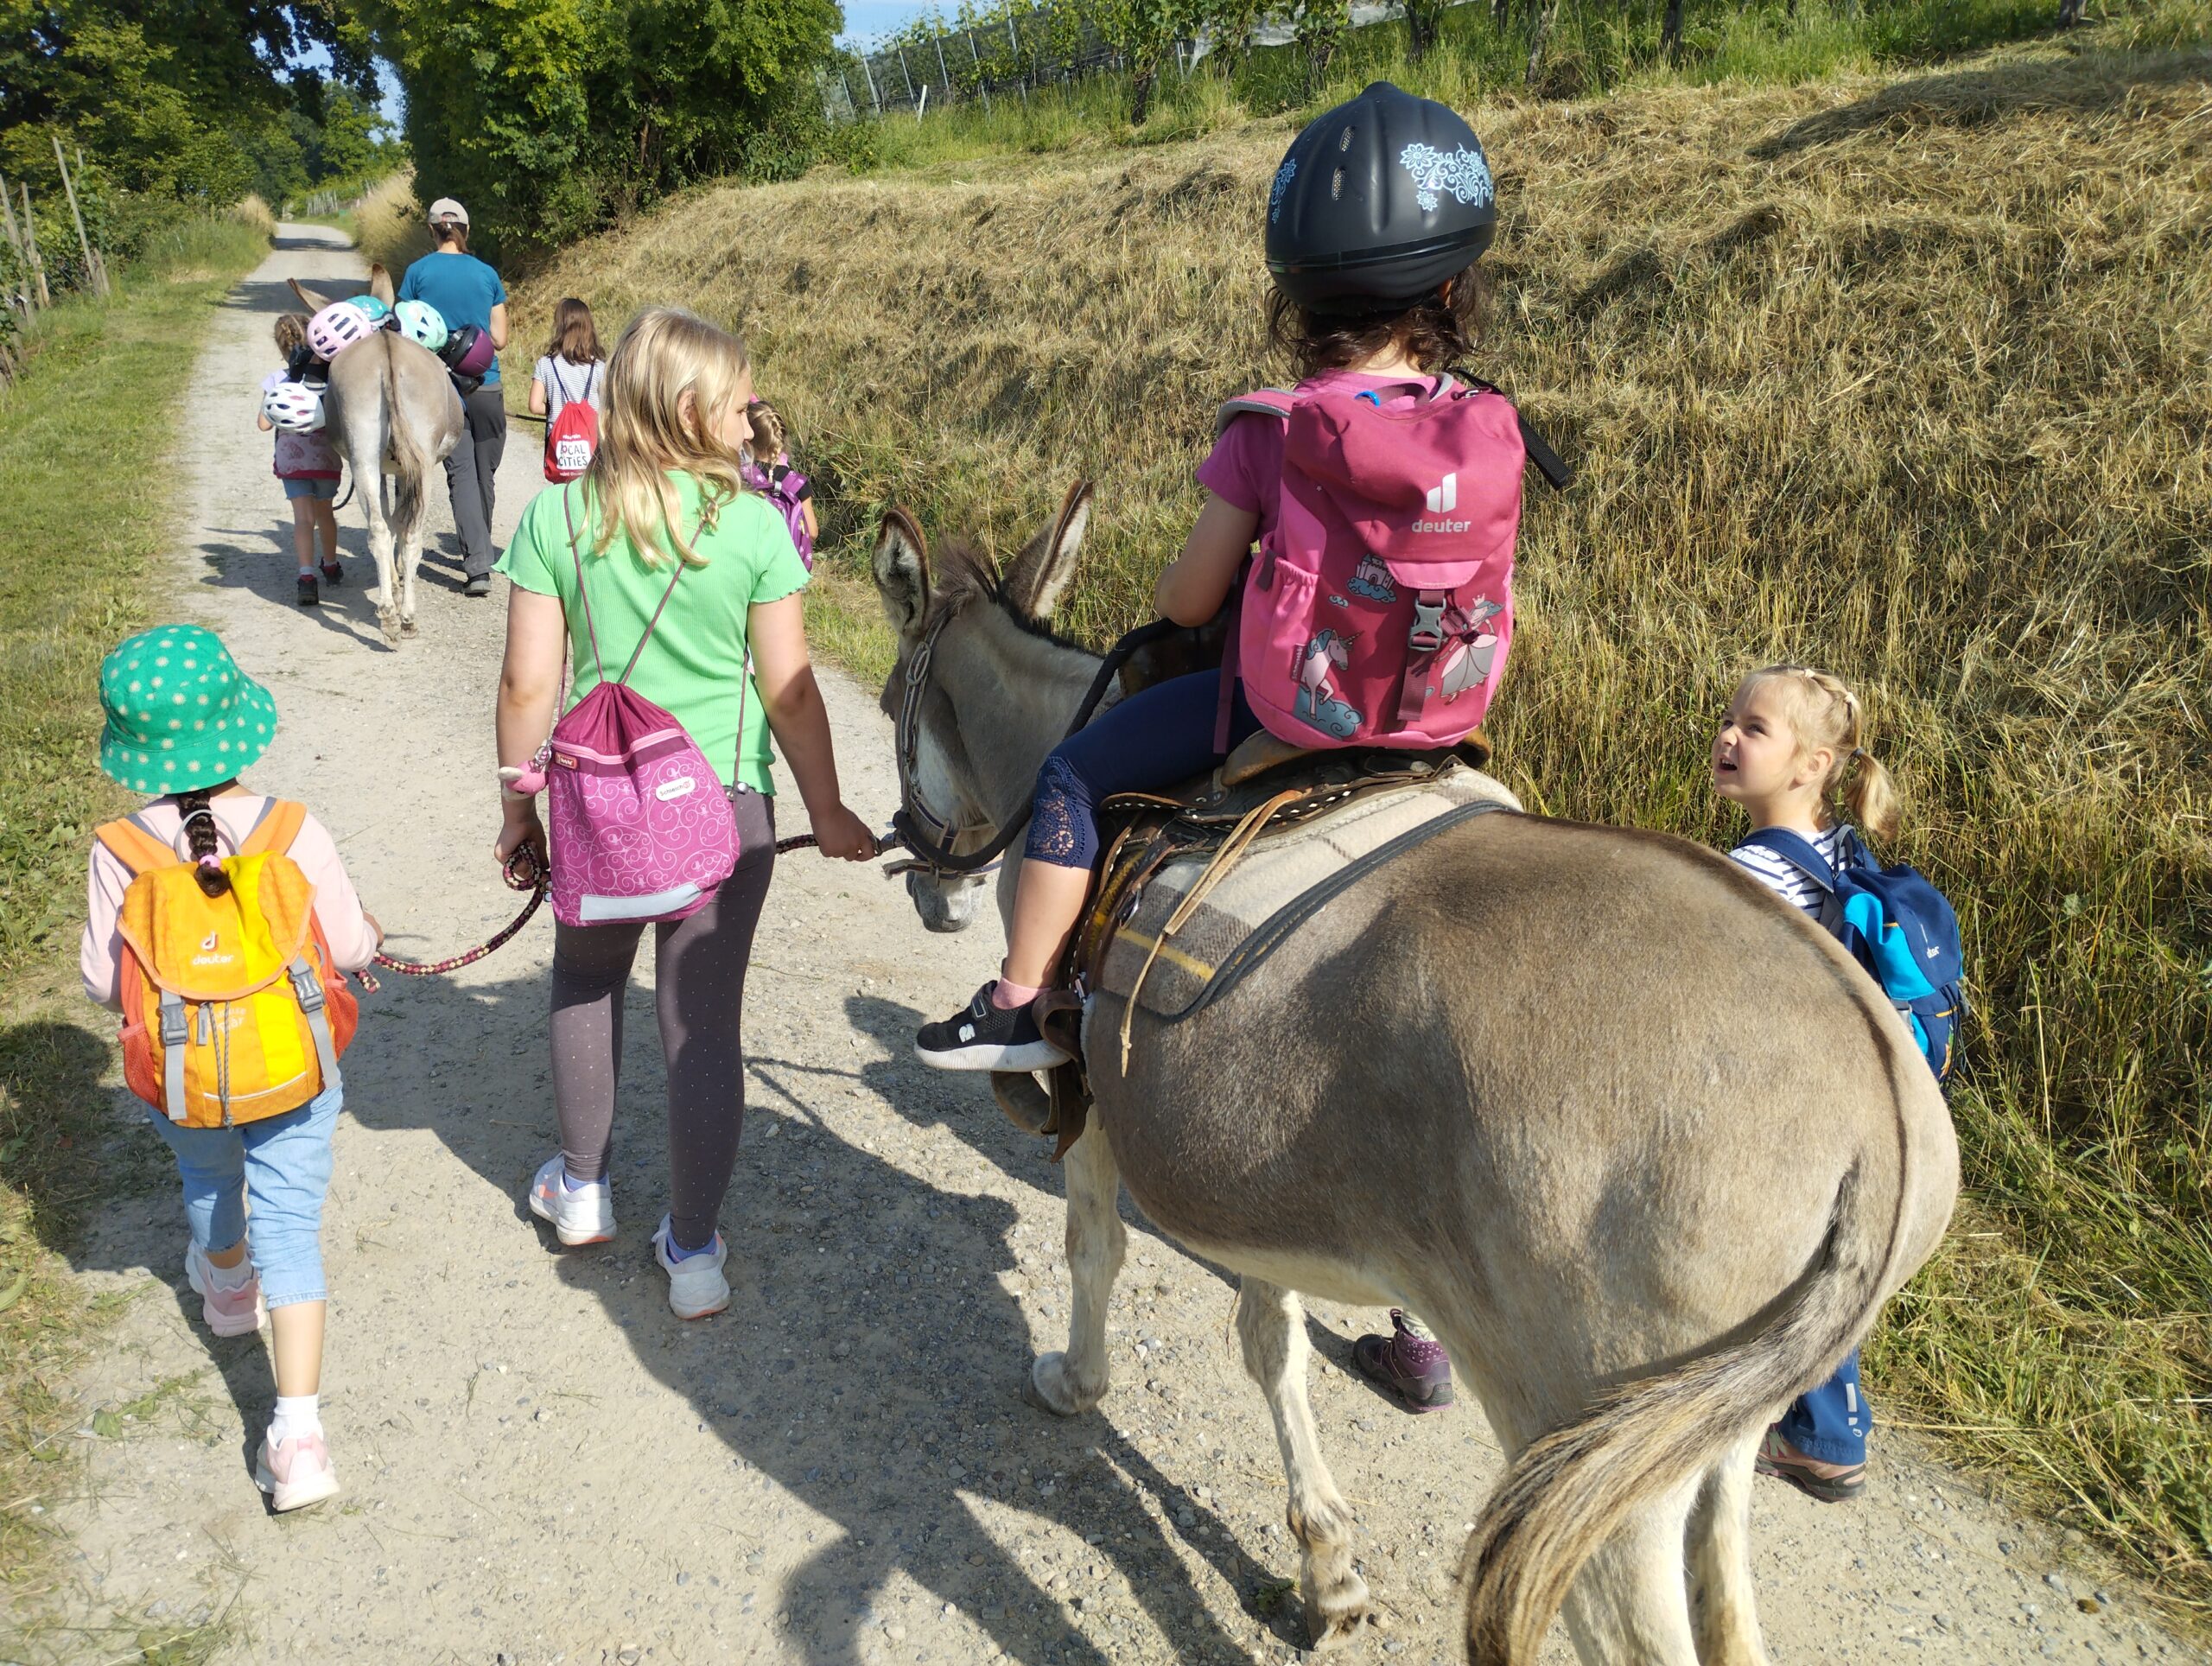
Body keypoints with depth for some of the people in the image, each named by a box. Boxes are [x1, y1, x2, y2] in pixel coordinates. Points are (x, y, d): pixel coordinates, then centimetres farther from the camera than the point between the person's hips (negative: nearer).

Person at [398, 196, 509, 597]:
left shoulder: (418, 273, -1)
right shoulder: (486, 274, 1)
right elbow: (499, 338, 3)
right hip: (486, 388, 1)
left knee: (462, 473, -2)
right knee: (485, 473, 14)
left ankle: (478, 566, -12)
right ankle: (479, 548, 29)